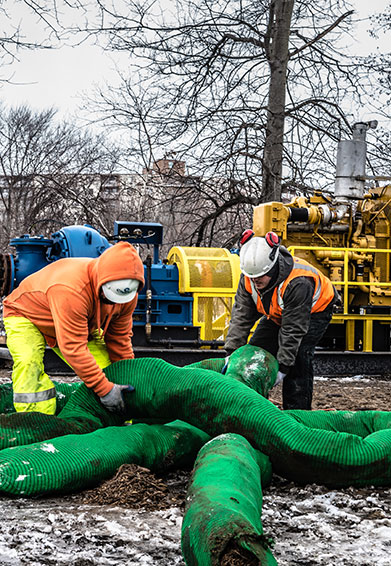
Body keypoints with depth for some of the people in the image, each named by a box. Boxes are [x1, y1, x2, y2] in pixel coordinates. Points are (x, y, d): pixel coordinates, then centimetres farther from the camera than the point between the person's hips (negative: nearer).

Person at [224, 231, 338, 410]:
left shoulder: (298, 283, -42)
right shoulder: (249, 277, -24)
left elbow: (294, 329, -37)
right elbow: (241, 316, -18)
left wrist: (282, 367, -35)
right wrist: (232, 351, -26)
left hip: (314, 311, -7)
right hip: (278, 313, 7)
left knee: (297, 356, -25)